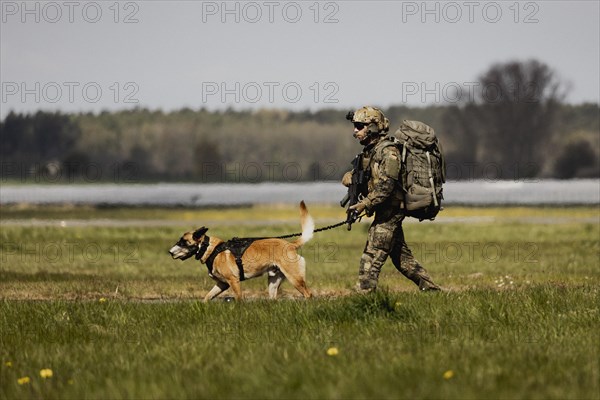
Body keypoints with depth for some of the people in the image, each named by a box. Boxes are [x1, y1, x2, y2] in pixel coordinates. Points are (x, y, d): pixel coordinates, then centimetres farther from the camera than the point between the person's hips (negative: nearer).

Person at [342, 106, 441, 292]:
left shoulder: (388, 151, -17)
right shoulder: (369, 150, 12)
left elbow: (386, 186, -25)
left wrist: (364, 204, -26)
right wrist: (350, 175, 1)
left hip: (389, 212, -10)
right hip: (387, 213, 10)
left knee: (372, 258, -11)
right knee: (402, 257, 14)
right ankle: (431, 289, 20)